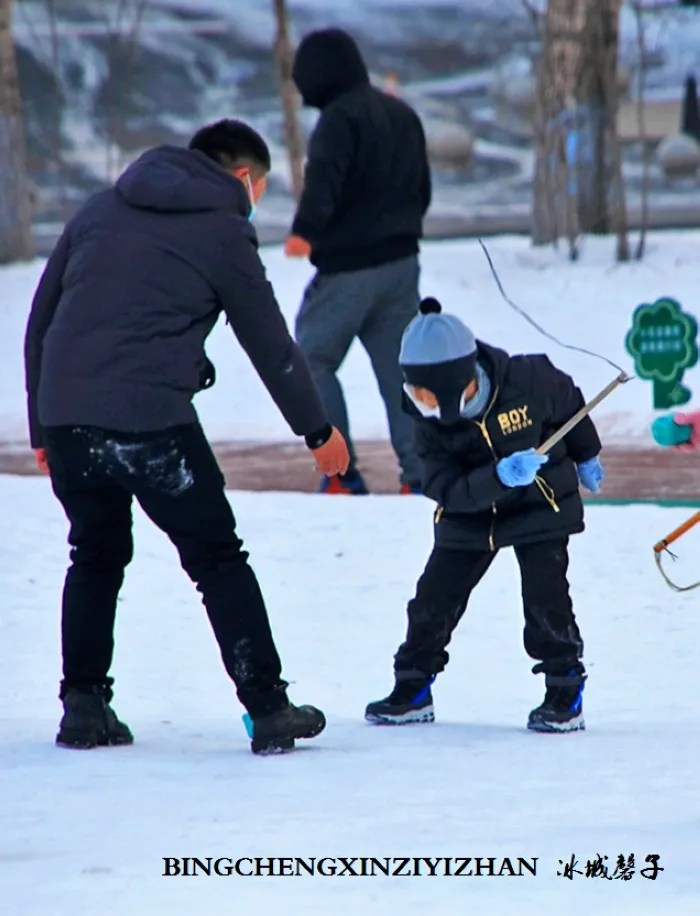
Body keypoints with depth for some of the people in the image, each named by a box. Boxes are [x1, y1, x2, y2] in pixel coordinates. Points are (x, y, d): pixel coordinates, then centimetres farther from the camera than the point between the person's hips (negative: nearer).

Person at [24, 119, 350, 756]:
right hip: (151, 417, -5)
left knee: (96, 556, 22)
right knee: (217, 559, 5)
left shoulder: (101, 210, 20)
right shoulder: (222, 232, 5)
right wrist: (317, 431, 22)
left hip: (66, 417, 5)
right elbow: (271, 346, 9)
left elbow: (40, 320, 19)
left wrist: (43, 429, 23)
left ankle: (83, 704, 19)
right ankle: (267, 708, 2)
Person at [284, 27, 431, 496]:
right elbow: (423, 188, 26)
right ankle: (421, 472, 2)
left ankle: (341, 472, -5)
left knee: (312, 361, 3)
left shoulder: (340, 119, -13)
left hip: (349, 267, -8)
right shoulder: (403, 115, 15)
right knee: (399, 368, 9)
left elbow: (324, 181, -29)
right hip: (401, 263, 8)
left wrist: (305, 230, -41)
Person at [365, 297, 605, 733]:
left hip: (541, 505, -3)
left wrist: (586, 458, 13)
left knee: (546, 599, -13)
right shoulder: (432, 422, -18)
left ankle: (566, 692, 2)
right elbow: (446, 489, -24)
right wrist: (498, 478, -41)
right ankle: (412, 690, 17)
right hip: (470, 517, 3)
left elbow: (570, 404, -2)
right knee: (433, 600, 0)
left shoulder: (530, 381, -25)